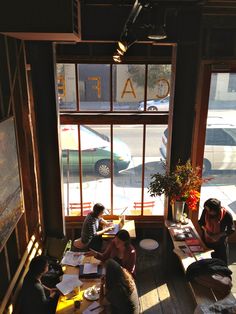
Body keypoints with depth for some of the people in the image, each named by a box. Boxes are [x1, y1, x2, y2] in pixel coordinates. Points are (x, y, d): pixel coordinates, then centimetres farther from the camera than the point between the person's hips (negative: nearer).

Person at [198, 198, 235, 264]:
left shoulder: (226, 215, -25)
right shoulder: (205, 211, -17)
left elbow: (231, 230, -13)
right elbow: (201, 222, 1)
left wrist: (219, 235, -23)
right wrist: (205, 229, -17)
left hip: (220, 243, -2)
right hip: (207, 240, 3)